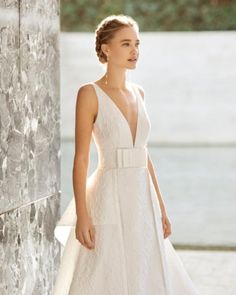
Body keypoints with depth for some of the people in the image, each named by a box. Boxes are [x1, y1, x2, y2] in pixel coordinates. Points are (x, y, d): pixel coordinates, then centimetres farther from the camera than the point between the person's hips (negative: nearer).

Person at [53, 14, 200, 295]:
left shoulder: (137, 93, 12)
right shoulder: (90, 93, -8)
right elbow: (81, 159, -11)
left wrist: (161, 208, 13)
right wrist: (81, 216, -17)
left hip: (142, 201, 7)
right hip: (110, 202, -7)